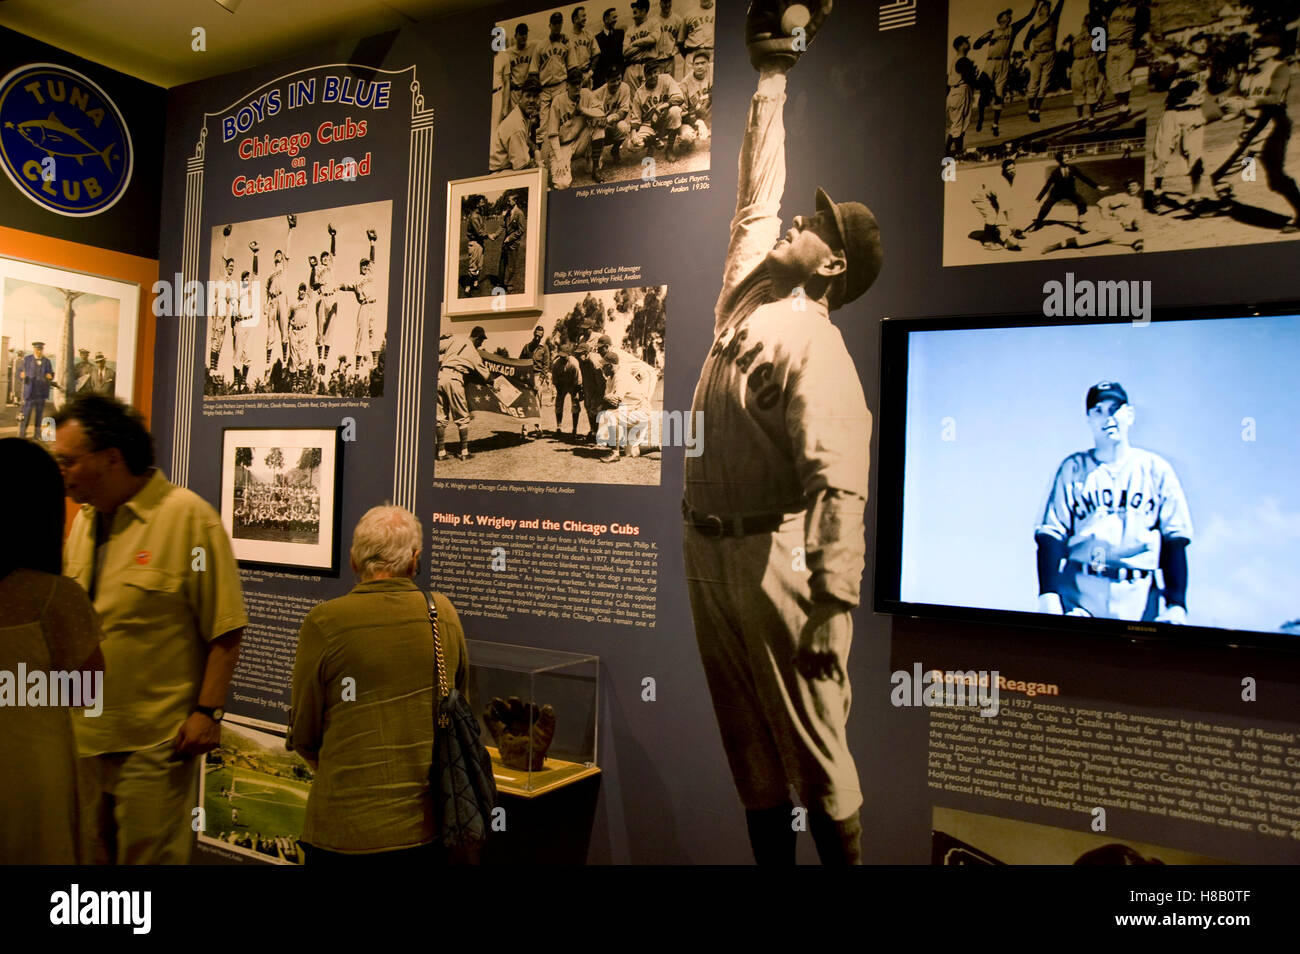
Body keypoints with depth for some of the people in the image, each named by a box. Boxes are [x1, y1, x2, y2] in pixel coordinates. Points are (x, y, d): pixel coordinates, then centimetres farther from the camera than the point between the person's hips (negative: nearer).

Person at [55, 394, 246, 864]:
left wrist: (208, 711, -17)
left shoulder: (188, 516, -14)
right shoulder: (84, 519, 9)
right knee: (89, 850, 18)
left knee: (148, 854, 5)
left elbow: (226, 627, -14)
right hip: (83, 733, 7)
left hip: (154, 741, -7)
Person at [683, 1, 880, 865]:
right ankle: (771, 857, 30)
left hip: (775, 555, -8)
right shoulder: (748, 291, 10)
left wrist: (834, 609, -25)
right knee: (748, 739, 16)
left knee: (810, 738, 3)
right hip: (708, 544, 8)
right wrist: (771, 71, 25)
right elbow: (758, 193, 22)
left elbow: (840, 484, -20)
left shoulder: (817, 345, -12)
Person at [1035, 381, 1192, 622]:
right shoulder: (1072, 468, 9)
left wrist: (1176, 604, -4)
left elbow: (1174, 539, 6)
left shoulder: (1156, 469, 10)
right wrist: (1048, 594, -10)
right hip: (1079, 595, -1)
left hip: (1138, 596, 1)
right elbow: (1051, 534, 2)